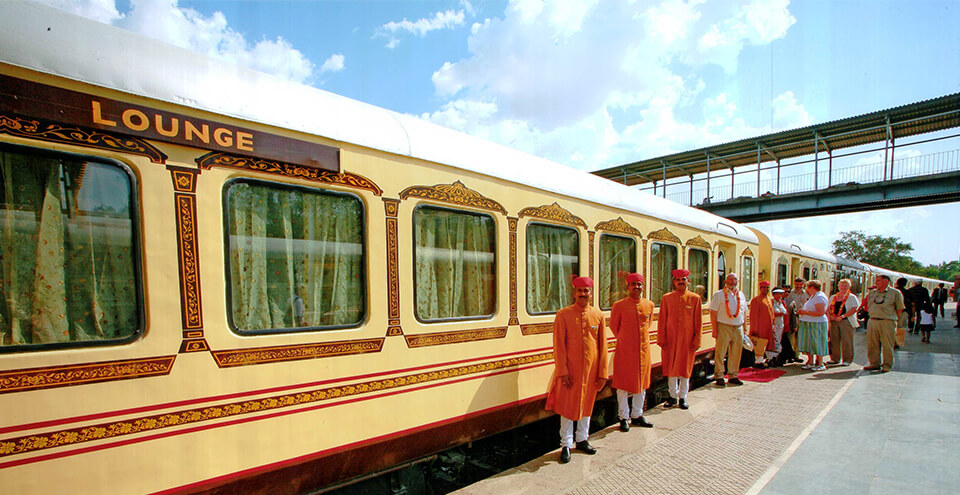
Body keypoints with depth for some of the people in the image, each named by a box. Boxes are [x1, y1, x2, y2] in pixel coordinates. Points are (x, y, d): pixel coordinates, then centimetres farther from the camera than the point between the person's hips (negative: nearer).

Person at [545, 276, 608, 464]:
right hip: (570, 369, -3)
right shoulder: (563, 314, -8)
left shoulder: (598, 315, 2)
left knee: (586, 404, 16)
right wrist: (562, 371, -12)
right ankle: (566, 445, 20)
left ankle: (582, 440, 34)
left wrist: (602, 372, 2)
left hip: (591, 369, 3)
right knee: (568, 406, 5)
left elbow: (603, 345, 4)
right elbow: (559, 346, -8)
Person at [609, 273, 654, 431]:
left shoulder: (649, 305, 3)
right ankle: (624, 418, 18)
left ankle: (637, 415, 30)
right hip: (624, 351, -4)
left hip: (643, 351, 4)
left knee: (641, 384, 14)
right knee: (623, 385, 4)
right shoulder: (619, 305, -9)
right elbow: (613, 326, 4)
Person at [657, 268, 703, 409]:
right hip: (670, 339, 1)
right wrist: (661, 339, -2)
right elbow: (662, 321, 2)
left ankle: (683, 397, 21)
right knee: (671, 368, 7)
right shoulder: (666, 298, 1)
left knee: (685, 368, 7)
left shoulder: (695, 298, 0)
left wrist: (696, 341, -3)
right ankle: (673, 395, 22)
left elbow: (698, 322, 1)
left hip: (687, 339, -1)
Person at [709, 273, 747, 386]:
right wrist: (715, 329, -11)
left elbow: (744, 312, 18)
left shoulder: (741, 295, 14)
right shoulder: (719, 294, -1)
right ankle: (719, 376, 8)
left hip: (738, 327, 5)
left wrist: (744, 328, 11)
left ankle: (733, 376, 22)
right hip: (723, 327, -5)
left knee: (736, 353, 9)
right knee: (720, 353, -2)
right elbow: (713, 313, -5)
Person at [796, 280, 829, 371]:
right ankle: (810, 362, 15)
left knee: (817, 343, -2)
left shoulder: (820, 297, -14)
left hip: (817, 324, -9)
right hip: (808, 324, 9)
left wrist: (805, 312, -20)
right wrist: (802, 311, 8)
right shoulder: (813, 296, 17)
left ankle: (820, 364, 7)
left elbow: (820, 312, -23)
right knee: (809, 342, 10)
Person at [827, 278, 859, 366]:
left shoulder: (852, 297, 2)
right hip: (834, 322, 4)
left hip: (846, 321, -4)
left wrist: (842, 316, -16)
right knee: (834, 340, 5)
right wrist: (829, 316, -3)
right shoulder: (833, 297, 15)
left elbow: (854, 309, -9)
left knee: (846, 341, -5)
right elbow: (828, 308, 16)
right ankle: (835, 358, 13)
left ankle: (847, 360, 2)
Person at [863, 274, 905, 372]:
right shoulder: (871, 293, 15)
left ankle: (887, 365, 9)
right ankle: (875, 363, 16)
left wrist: (892, 317, 0)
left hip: (888, 322, -4)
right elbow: (867, 307, 20)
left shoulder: (895, 293, 2)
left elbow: (900, 309, 3)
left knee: (887, 345, -2)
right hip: (872, 321, 4)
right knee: (872, 344, 6)